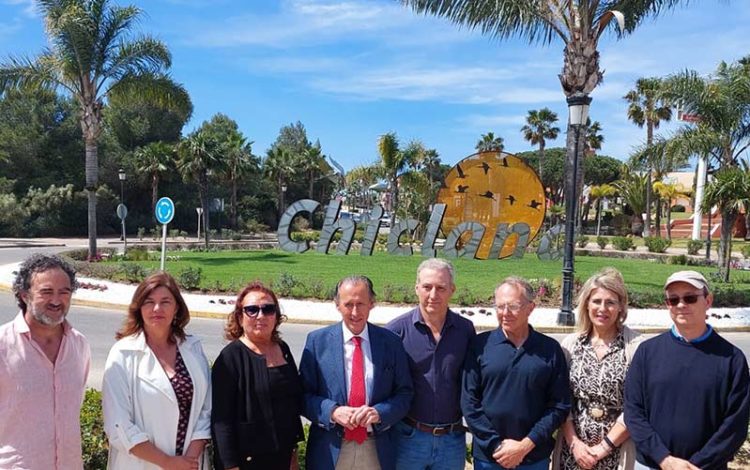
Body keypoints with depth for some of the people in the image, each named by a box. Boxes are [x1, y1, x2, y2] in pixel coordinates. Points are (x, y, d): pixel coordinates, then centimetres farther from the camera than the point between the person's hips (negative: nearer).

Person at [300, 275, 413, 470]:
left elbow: (404, 393, 1)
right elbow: (304, 394, -3)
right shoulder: (317, 341, -4)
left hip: (377, 451, 1)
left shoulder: (391, 342, -1)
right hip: (330, 449, -1)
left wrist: (380, 412, -16)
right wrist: (333, 411, -19)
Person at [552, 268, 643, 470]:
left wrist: (604, 447, -10)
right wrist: (573, 442, -6)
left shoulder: (635, 346, -9)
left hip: (617, 452, -2)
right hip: (574, 450, 3)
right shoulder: (570, 343, 1)